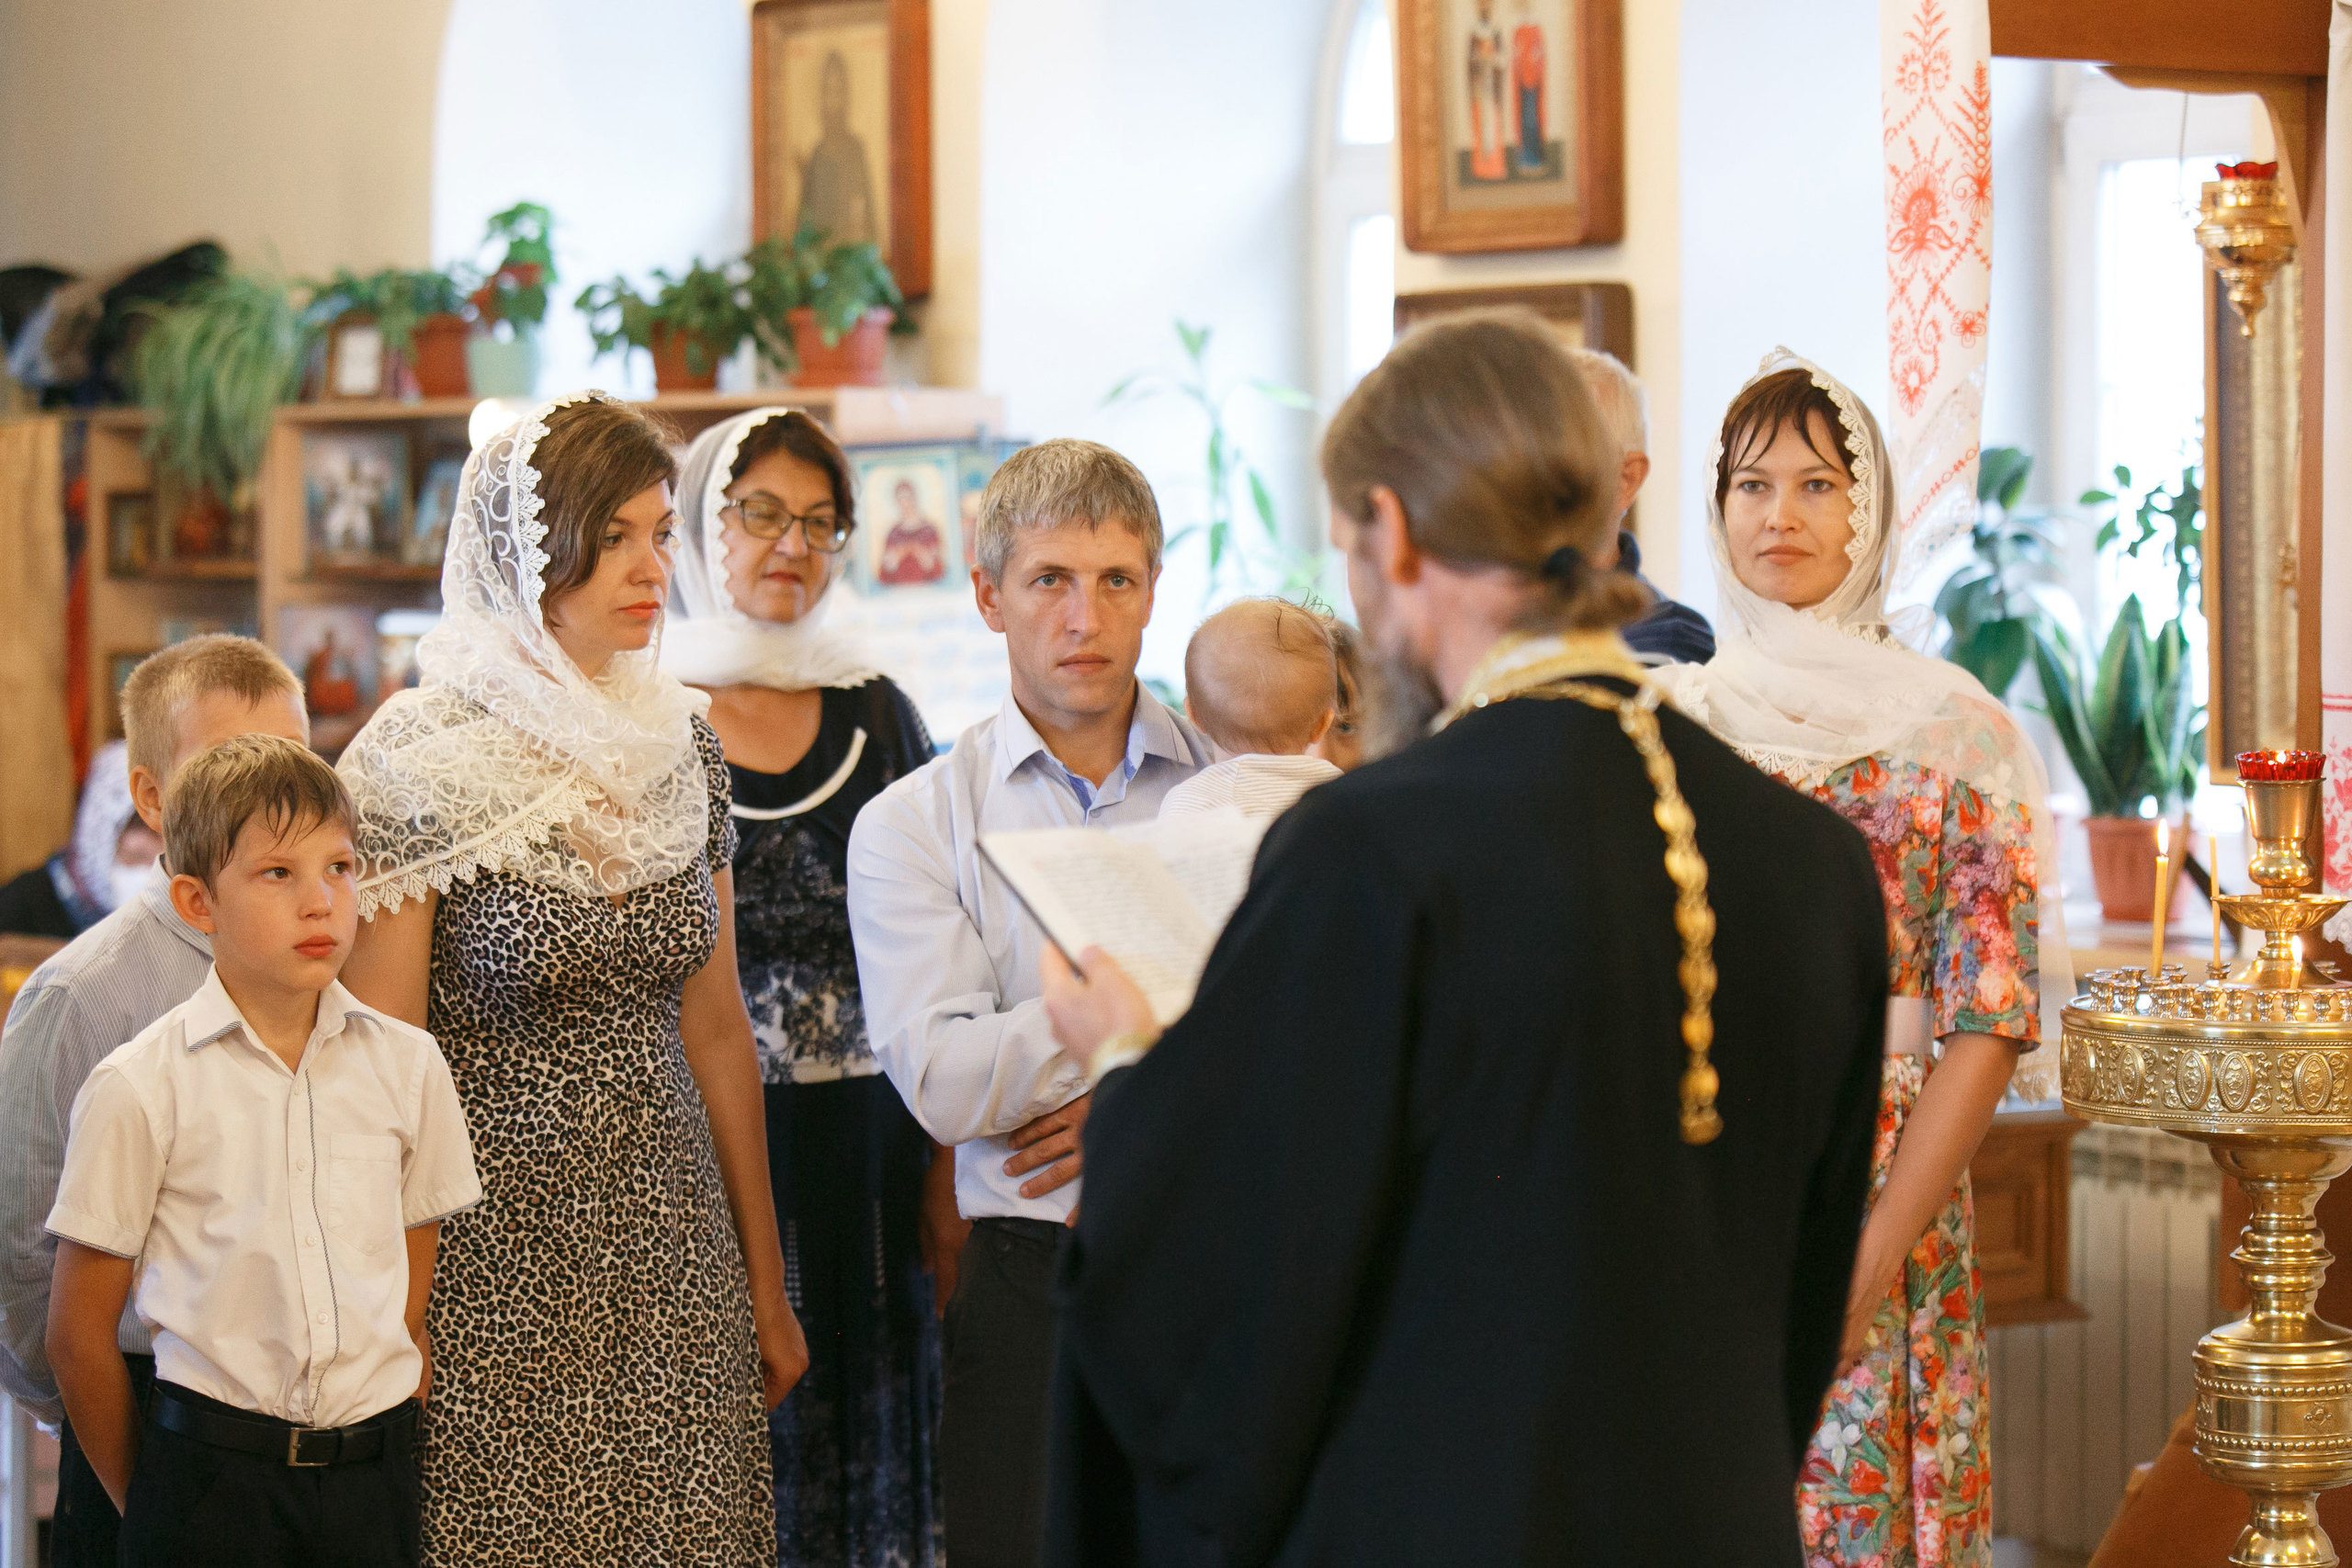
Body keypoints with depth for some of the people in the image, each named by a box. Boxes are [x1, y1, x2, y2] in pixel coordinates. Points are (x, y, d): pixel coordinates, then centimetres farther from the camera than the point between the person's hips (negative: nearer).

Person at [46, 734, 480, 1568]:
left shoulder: (407, 1066, 4)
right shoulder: (138, 1090, -5)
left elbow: (413, 1295, 11)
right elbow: (78, 1330, 1)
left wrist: (388, 1451, 6)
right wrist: (144, 1500, 5)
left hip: (373, 1470, 3)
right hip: (211, 1464, -2)